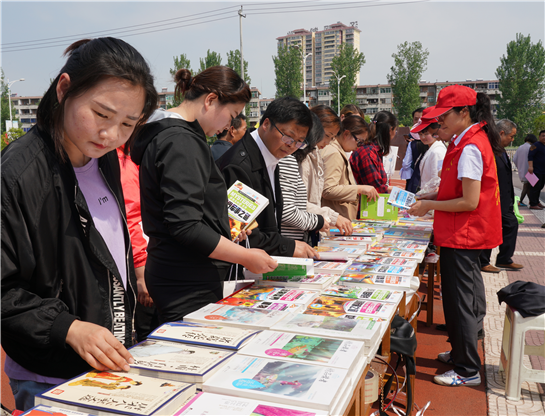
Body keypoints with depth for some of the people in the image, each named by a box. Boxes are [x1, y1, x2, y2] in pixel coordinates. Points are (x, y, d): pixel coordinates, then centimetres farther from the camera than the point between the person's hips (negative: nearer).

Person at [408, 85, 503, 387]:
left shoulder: (469, 148, -21)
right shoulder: (472, 141, 10)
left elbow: (469, 202, -23)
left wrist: (430, 205, -13)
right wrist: (432, 197, 8)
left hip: (461, 237, -10)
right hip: (468, 235, 10)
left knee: (459, 300, 0)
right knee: (467, 294, 20)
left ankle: (468, 370, 13)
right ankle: (462, 352, 36)